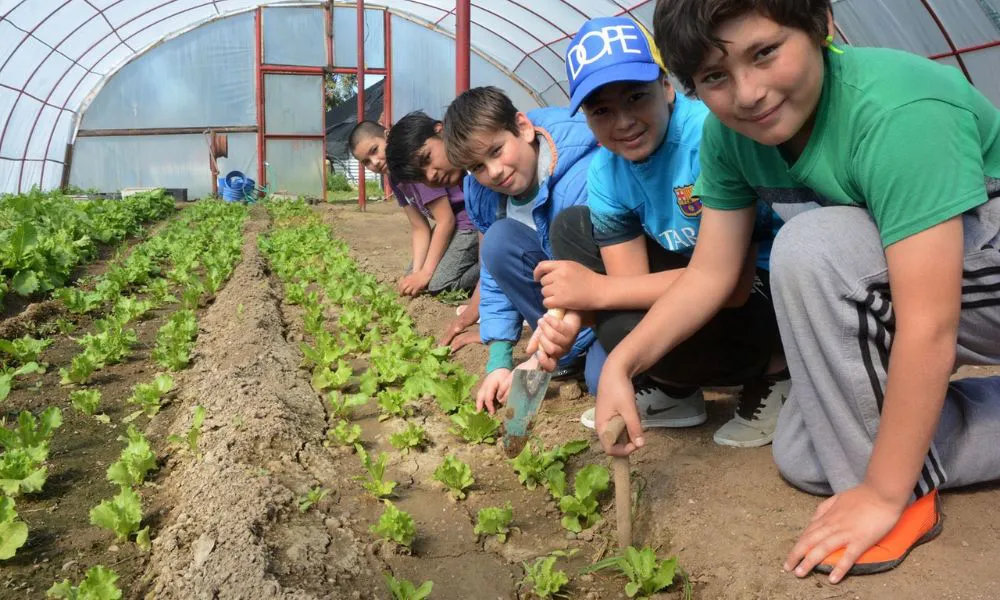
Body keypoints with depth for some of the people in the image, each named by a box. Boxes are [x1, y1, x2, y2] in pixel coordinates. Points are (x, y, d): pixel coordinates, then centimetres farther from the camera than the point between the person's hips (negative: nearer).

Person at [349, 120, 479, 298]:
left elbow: (446, 220, -23)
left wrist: (426, 273, -19)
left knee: (438, 284, -20)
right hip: (452, 223, 10)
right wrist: (417, 271, -10)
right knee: (412, 278, 7)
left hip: (472, 220, -10)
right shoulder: (395, 178, 4)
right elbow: (419, 228, 4)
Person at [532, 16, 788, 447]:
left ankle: (772, 371, -1)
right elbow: (629, 280, -7)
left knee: (630, 327, -30)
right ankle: (669, 391, 5)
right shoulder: (605, 172, -5)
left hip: (776, 292, -8)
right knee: (571, 227, 3)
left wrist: (597, 290, -31)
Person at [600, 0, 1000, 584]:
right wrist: (622, 362, -16)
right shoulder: (729, 134, -11)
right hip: (901, 289, 7)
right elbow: (710, 273, -4)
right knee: (801, 459, 3)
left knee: (809, 247, -32)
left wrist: (884, 495, -27)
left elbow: (929, 326, -34)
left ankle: (909, 495, -15)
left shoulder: (899, 112, -34)